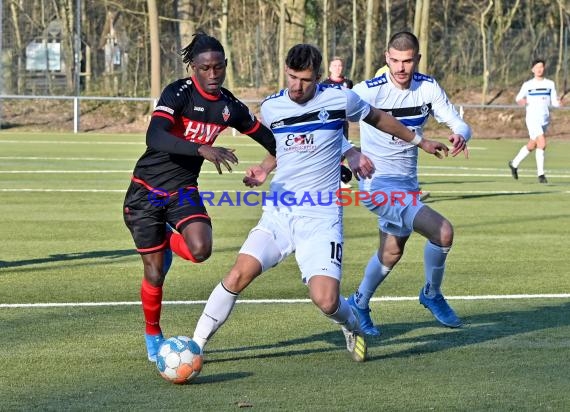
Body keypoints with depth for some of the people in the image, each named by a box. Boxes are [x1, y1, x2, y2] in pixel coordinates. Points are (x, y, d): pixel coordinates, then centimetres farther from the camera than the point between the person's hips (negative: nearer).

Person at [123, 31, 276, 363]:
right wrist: (202, 150, -44)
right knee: (154, 273, 0)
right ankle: (153, 334, 28)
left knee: (200, 251, -24)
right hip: (147, 190, -4)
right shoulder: (178, 93, -17)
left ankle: (168, 244, 12)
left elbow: (266, 137, 17)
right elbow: (154, 138, -33)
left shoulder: (229, 106, 0)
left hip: (183, 190, 4)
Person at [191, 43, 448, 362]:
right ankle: (195, 346, -5)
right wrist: (264, 170, 7)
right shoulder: (271, 107, 6)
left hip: (320, 218, -3)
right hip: (278, 213, 3)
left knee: (326, 301, -16)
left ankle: (353, 326, 20)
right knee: (240, 274, -17)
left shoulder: (339, 99, -4)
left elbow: (378, 118, 16)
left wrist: (420, 141, 28)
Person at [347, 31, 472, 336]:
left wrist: (460, 135, -27)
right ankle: (432, 295, 3)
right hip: (379, 185, -7)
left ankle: (359, 304, 44)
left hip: (408, 183, 7)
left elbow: (459, 124, -2)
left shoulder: (428, 88, -3)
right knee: (443, 231, -21)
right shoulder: (369, 91, -19)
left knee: (392, 252, 23)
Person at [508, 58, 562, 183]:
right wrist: (520, 101, -13)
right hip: (532, 118, -4)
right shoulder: (527, 85, 1)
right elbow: (518, 98, 10)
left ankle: (514, 164, 37)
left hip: (545, 119, 4)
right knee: (542, 144, -18)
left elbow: (553, 102, 6)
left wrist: (558, 103, -17)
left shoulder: (550, 84, 7)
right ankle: (541, 174, -12)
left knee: (531, 146, 16)